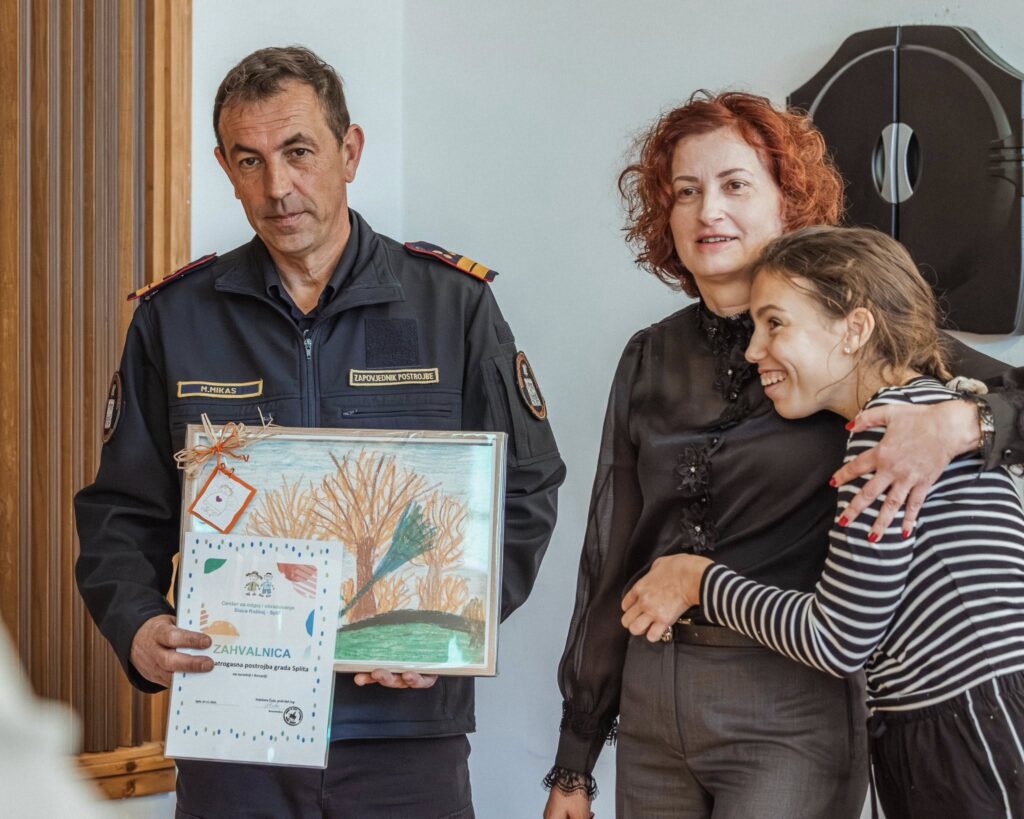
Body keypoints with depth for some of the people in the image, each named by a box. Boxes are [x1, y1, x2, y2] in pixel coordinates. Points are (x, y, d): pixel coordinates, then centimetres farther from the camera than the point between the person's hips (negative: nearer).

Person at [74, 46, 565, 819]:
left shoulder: (453, 303, 2)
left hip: (406, 726, -1)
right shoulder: (174, 318, 6)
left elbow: (526, 490, 4)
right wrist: (138, 626, -12)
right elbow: (122, 513, 7)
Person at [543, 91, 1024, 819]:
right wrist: (575, 761, 13)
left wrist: (960, 422, -29)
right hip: (651, 706, 4)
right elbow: (611, 559, 11)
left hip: (789, 710, -4)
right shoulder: (650, 360, 8)